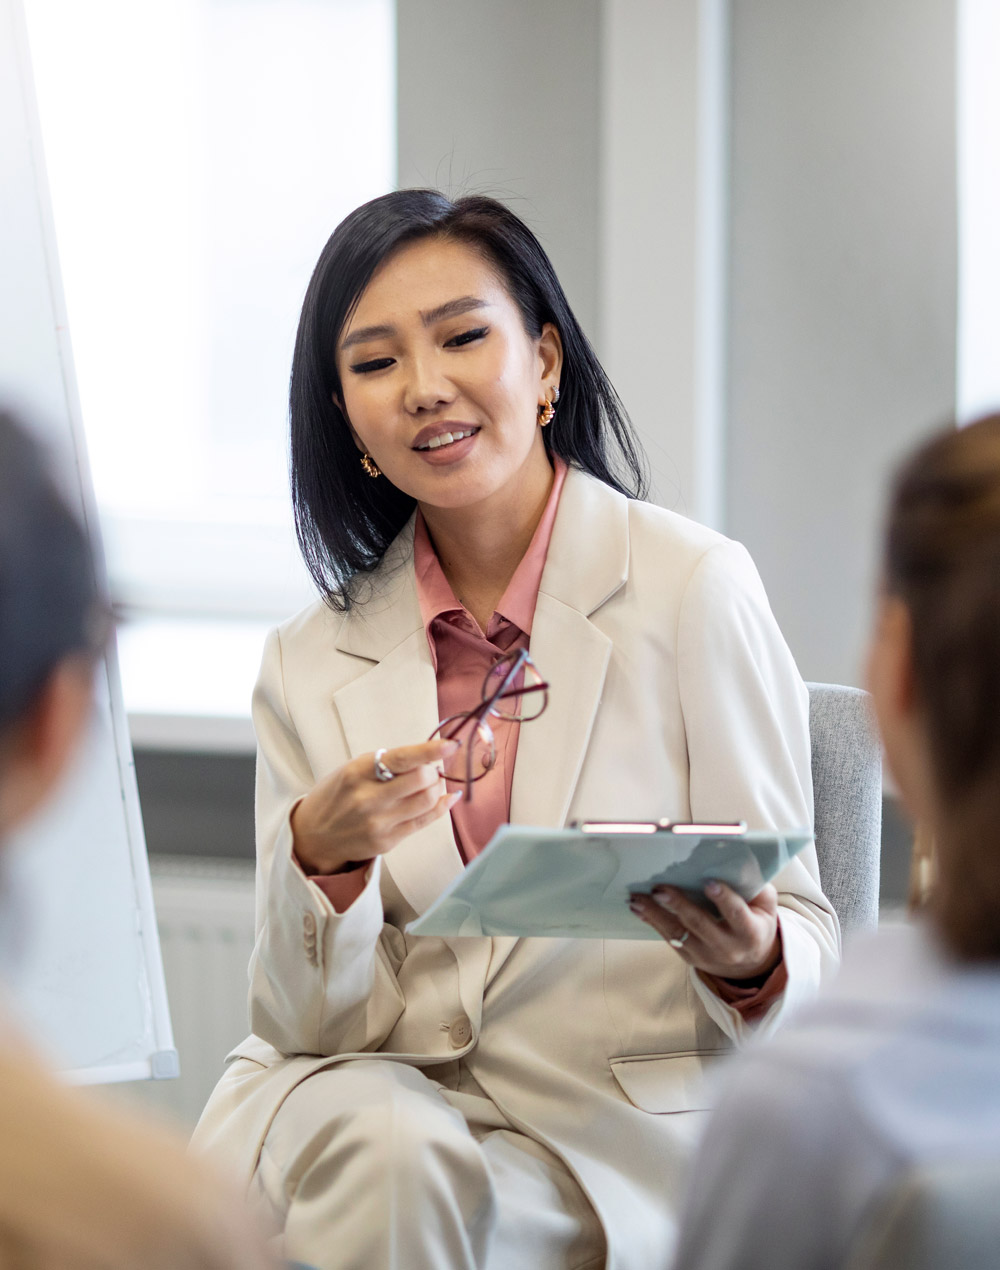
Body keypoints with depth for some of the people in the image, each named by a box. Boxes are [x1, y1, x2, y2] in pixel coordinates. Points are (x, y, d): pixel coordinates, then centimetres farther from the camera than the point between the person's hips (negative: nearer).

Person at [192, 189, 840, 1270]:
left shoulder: (694, 589, -4)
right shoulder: (311, 665, 6)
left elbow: (805, 950, -1)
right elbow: (315, 1020, 2)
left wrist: (751, 960, -25)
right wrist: (321, 857, -18)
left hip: (616, 1127, -2)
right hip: (363, 1093, 2)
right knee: (390, 1158, -31)